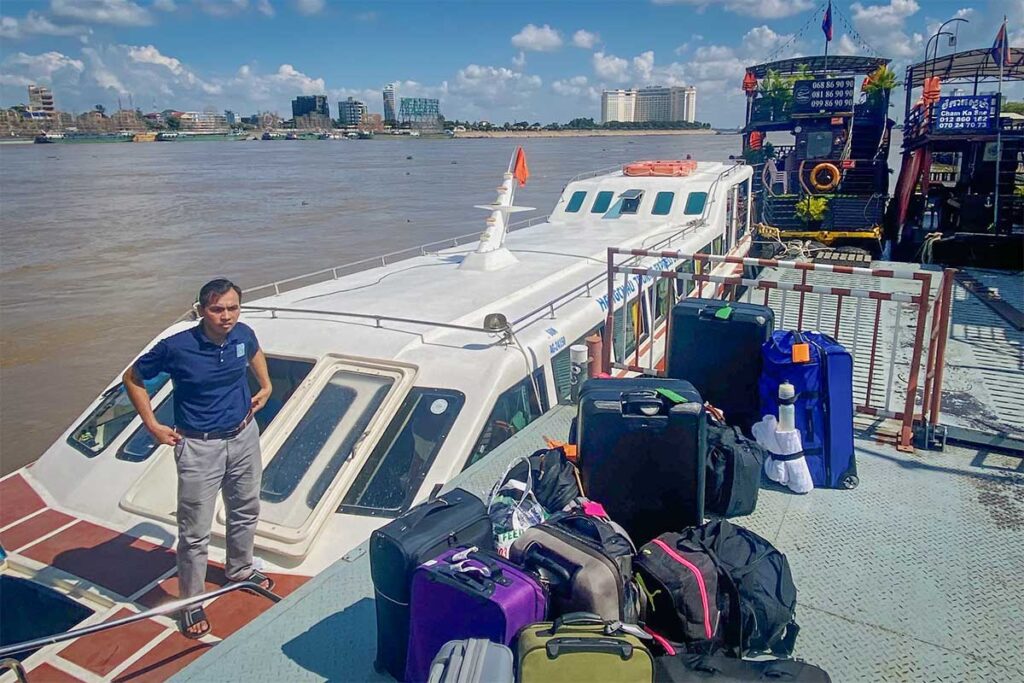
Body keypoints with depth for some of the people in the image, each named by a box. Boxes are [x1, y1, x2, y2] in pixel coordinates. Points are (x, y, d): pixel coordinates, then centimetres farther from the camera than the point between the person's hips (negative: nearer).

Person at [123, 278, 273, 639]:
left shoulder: (243, 334, -8)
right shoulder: (177, 347, -21)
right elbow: (132, 379, -5)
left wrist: (266, 386, 9)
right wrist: (153, 427, -7)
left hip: (244, 436, 5)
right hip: (199, 447, -5)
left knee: (246, 511, 22)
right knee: (195, 531, 3)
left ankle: (240, 569, 47)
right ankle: (191, 602, 23)